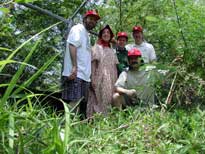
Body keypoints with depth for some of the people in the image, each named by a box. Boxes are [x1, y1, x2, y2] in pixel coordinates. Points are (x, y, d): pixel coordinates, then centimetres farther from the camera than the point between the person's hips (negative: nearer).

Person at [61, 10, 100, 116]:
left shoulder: (86, 34, 26)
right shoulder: (78, 29, -1)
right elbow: (72, 46, -15)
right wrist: (74, 67, -26)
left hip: (84, 74, 10)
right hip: (76, 73, -10)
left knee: (81, 103, 8)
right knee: (74, 102, -15)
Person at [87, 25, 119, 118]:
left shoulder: (111, 50, 18)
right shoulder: (96, 48, 3)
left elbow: (114, 67, 16)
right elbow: (93, 65, -5)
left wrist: (115, 82, 9)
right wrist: (92, 79, -15)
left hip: (110, 81, 5)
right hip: (99, 80, -5)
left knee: (108, 101, 3)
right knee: (97, 101, -8)